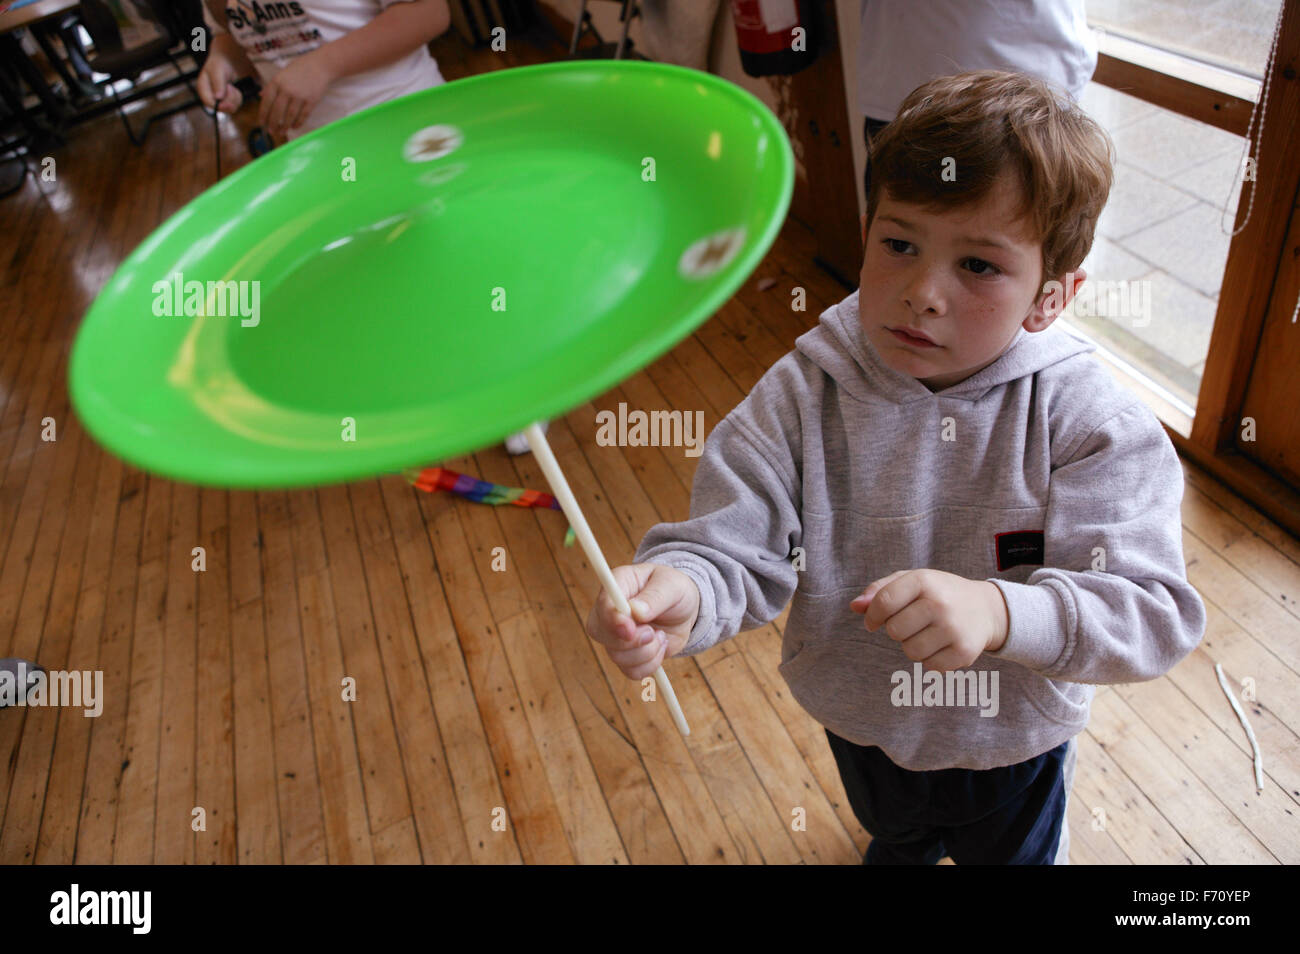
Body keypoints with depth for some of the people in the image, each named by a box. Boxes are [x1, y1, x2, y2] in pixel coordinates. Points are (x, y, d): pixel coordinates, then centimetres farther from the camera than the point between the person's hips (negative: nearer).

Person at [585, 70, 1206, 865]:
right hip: (861, 723, 2)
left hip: (1011, 744, -2)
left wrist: (1000, 612, -50)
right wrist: (680, 593, -50)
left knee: (1014, 851, 33)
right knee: (893, 827, 38)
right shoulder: (805, 395, -23)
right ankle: (907, 845, 75)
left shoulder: (1090, 422, -27)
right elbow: (735, 546, -26)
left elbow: (1155, 610, -31)